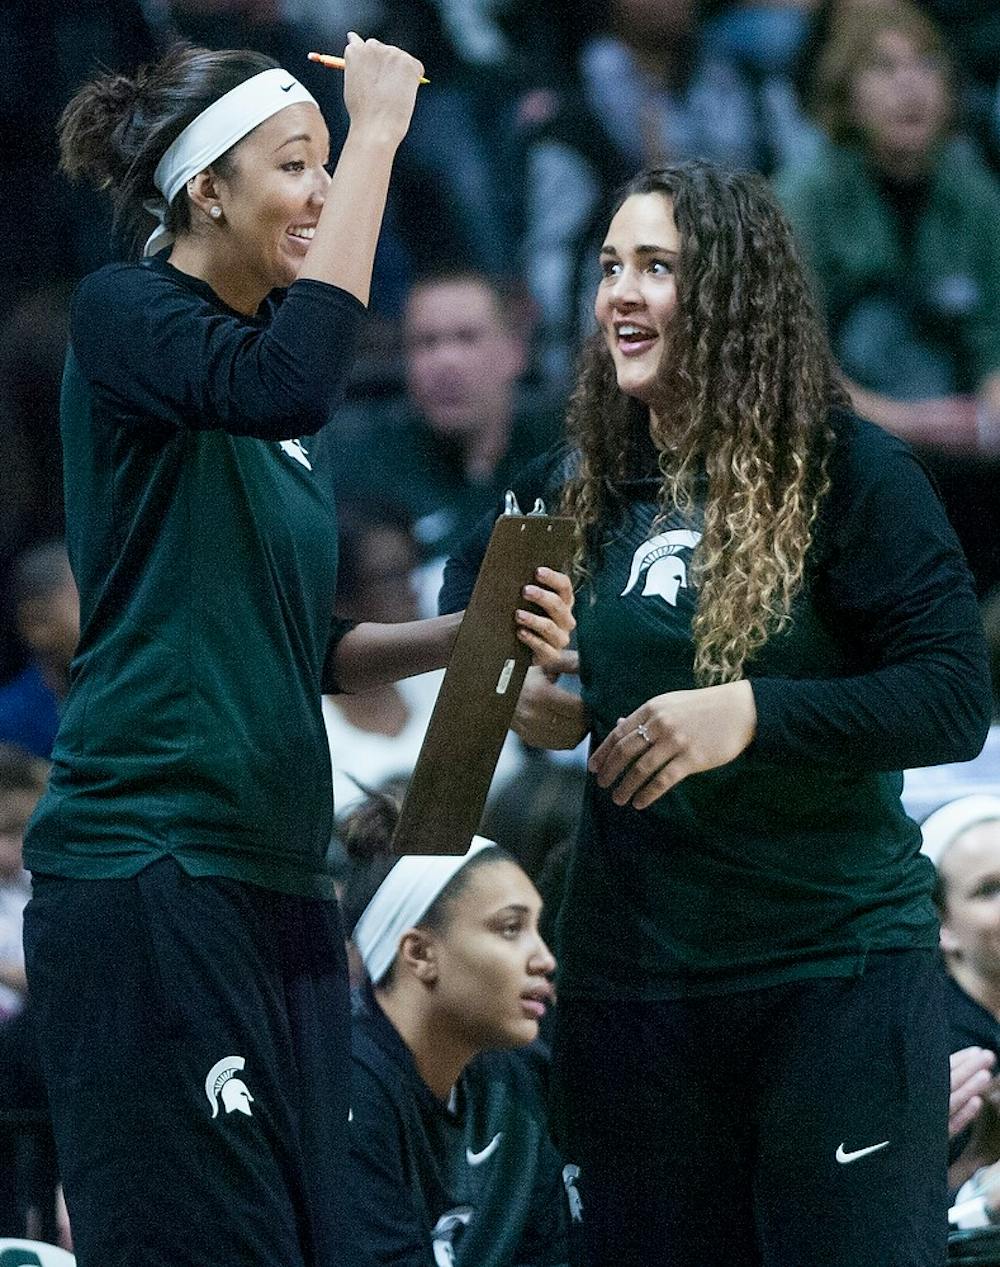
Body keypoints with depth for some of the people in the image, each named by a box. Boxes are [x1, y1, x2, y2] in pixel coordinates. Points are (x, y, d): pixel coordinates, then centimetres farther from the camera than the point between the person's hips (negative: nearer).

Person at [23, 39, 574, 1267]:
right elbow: (288, 383, -26)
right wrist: (378, 132, -19)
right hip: (147, 871, -8)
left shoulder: (268, 351, 19)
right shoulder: (123, 315, -4)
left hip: (278, 882, 8)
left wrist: (471, 635, 6)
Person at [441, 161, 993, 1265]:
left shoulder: (846, 472, -8)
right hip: (631, 968, 5)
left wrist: (753, 714, -26)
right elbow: (468, 582, 29)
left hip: (834, 959, -5)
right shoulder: (588, 486, 8)